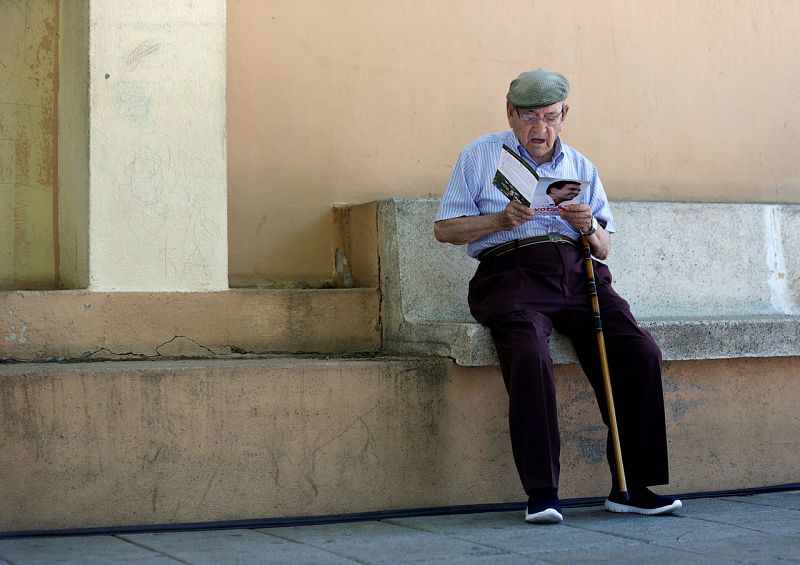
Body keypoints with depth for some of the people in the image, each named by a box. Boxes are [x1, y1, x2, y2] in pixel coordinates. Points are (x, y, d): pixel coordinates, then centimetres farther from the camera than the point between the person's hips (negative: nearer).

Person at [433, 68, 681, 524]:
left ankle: (631, 486, -11)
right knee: (531, 358, -34)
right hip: (512, 271, -4)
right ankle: (542, 492, -26)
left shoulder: (581, 167, 24)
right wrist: (501, 220, -7)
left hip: (578, 272, 4)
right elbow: (445, 228, 9)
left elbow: (604, 248, 23)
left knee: (641, 353, -19)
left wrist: (590, 227, -1)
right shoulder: (481, 156, 15)